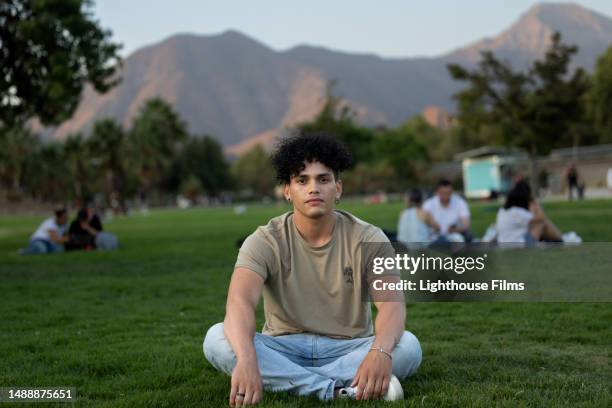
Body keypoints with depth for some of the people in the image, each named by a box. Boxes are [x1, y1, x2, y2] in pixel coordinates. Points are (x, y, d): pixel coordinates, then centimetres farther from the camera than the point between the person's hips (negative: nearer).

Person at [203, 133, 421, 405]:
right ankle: (338, 390, -33)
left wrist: (380, 352, -50)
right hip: (284, 350, 0)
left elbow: (392, 303, -26)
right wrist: (247, 360, -52)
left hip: (349, 350, 0)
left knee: (408, 346, -30)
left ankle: (287, 380, -26)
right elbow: (240, 300, -29)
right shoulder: (266, 241, -11)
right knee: (216, 339, -28)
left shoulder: (366, 239, -10)